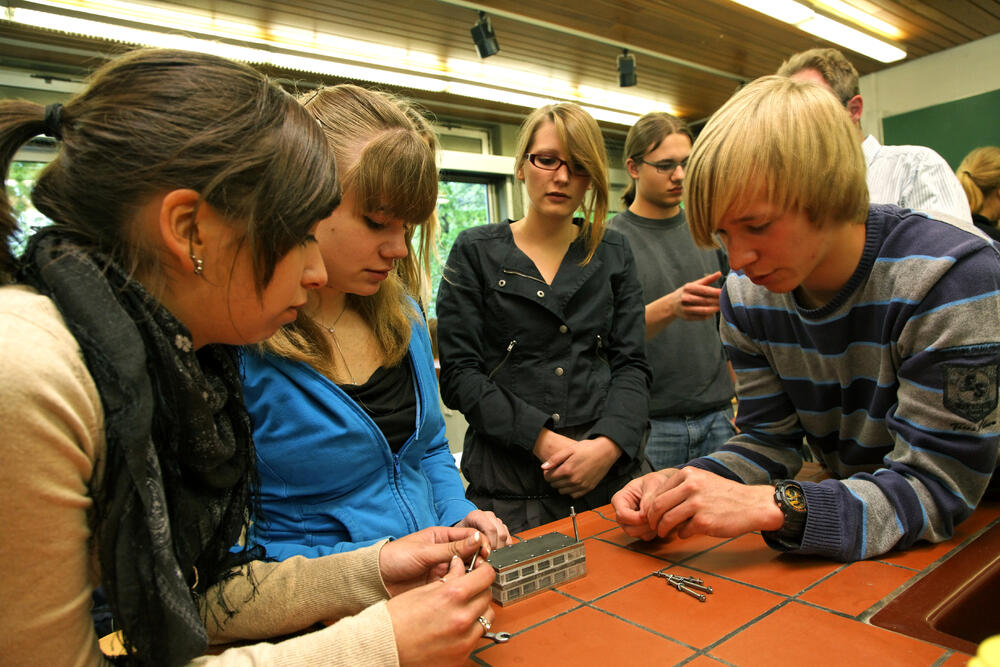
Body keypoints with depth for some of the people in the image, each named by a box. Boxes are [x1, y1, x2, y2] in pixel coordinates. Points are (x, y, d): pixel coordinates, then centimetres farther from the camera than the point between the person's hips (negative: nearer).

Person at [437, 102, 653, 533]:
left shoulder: (613, 253, 10)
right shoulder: (475, 252, 2)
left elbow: (631, 364, 4)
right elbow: (459, 374, -5)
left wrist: (608, 445, -13)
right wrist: (544, 441, -14)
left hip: (613, 468, 3)